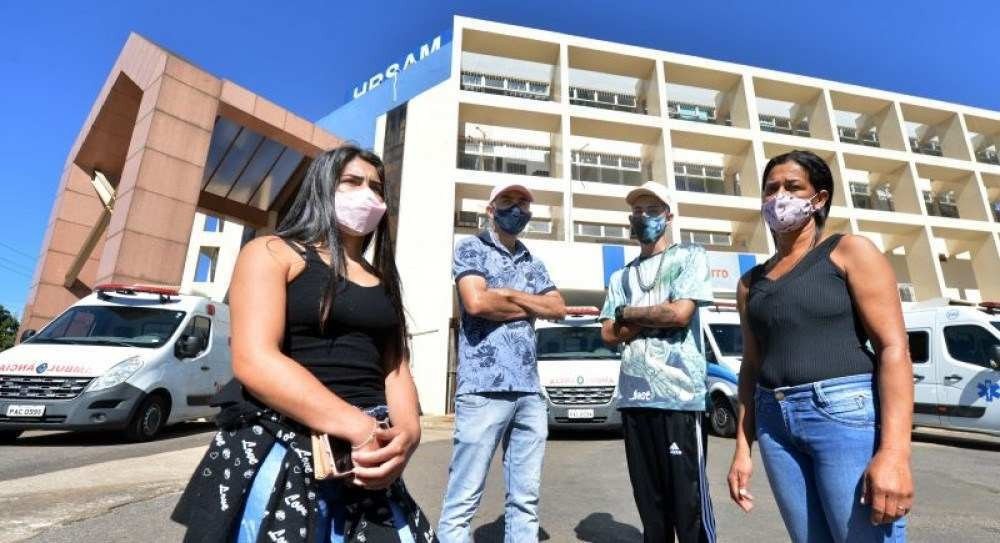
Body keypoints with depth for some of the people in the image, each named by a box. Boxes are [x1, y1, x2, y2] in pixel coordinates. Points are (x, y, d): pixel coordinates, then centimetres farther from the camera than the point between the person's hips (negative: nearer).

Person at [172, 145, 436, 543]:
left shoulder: (382, 280, 15)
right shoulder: (271, 253, -1)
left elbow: (396, 369, 8)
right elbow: (254, 361, -14)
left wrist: (407, 431, -12)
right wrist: (360, 427, -22)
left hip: (367, 456, 5)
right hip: (279, 448, -4)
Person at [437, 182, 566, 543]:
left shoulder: (532, 263, 20)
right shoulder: (471, 248, 3)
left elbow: (558, 309, 9)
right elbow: (476, 302, -13)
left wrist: (508, 294, -3)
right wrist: (530, 306, 1)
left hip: (530, 390, 6)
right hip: (484, 386, -6)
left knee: (526, 500, 12)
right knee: (462, 501, 0)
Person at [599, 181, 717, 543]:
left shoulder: (690, 256, 4)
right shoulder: (621, 276, 17)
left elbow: (680, 313, -12)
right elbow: (608, 334, 8)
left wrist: (627, 312, 1)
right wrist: (655, 318, -5)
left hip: (679, 394, -5)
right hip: (632, 396, 5)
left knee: (689, 503, 2)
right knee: (649, 503, 15)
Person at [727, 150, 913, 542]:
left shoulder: (850, 251, 1)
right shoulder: (751, 282, 14)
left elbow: (894, 348, -7)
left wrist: (894, 451, -17)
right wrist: (743, 448, 11)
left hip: (847, 412, -4)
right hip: (775, 424, 5)